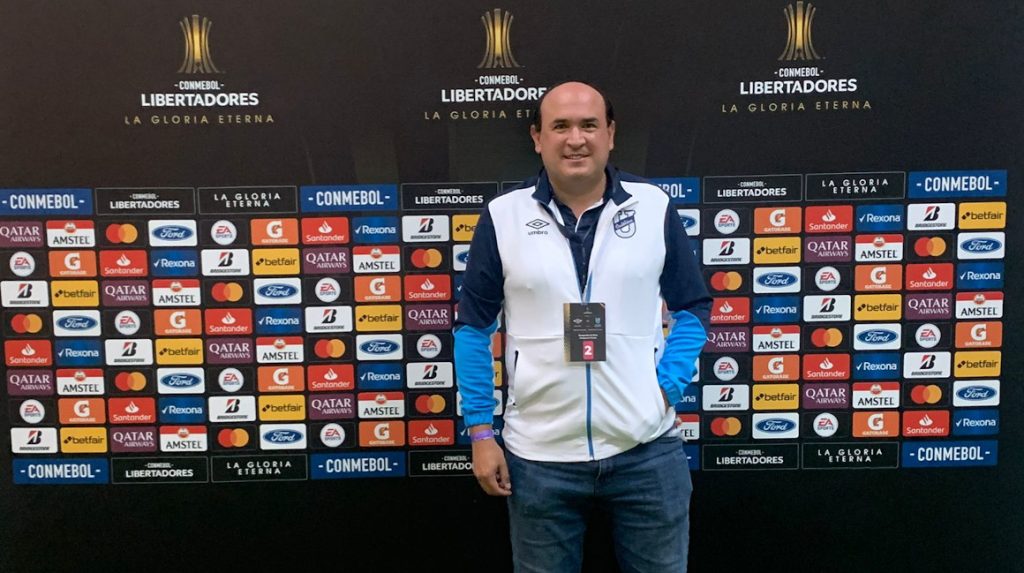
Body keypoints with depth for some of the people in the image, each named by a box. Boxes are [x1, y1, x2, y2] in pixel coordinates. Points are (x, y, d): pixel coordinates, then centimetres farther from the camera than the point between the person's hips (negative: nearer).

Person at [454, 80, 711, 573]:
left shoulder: (654, 207, -1)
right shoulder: (503, 216, -3)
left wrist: (669, 386, -6)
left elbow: (692, 308, 7)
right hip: (539, 456, 0)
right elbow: (473, 327, 1)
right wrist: (481, 432, -1)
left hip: (646, 448, 1)